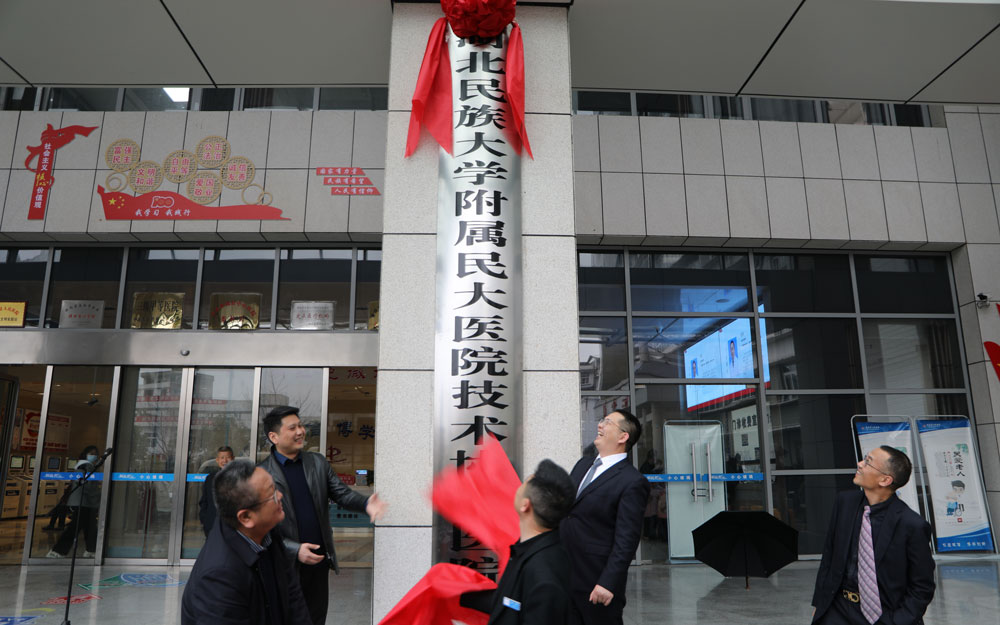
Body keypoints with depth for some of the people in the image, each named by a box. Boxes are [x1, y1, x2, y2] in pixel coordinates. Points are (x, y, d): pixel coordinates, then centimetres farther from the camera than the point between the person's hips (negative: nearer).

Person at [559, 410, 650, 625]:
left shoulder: (632, 482, -14)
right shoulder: (583, 464, 11)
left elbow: (626, 540, -17)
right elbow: (563, 509, 19)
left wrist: (608, 583, -20)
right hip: (564, 574, 7)